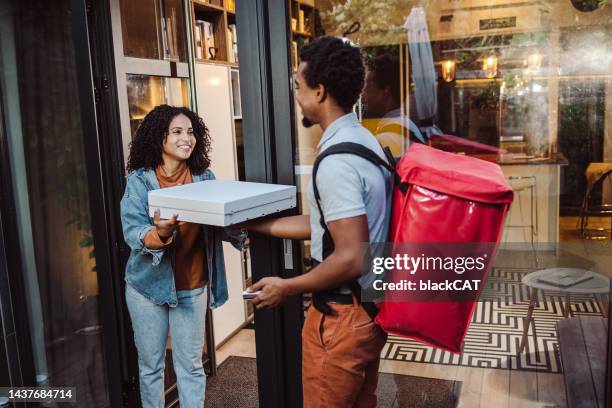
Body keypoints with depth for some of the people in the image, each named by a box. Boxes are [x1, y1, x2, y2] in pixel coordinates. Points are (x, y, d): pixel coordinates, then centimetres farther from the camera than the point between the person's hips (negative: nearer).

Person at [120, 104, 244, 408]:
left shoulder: (204, 178, -3)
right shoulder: (140, 180, -10)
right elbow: (132, 232, -18)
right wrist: (160, 233, -39)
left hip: (191, 288, 2)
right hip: (149, 285, -1)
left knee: (191, 366, 11)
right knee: (150, 366, 16)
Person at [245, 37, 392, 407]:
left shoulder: (336, 161, -25)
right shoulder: (363, 139, 7)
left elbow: (351, 259, -28)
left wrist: (288, 288, -14)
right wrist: (251, 224, 14)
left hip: (343, 315, -9)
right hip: (371, 304, 9)